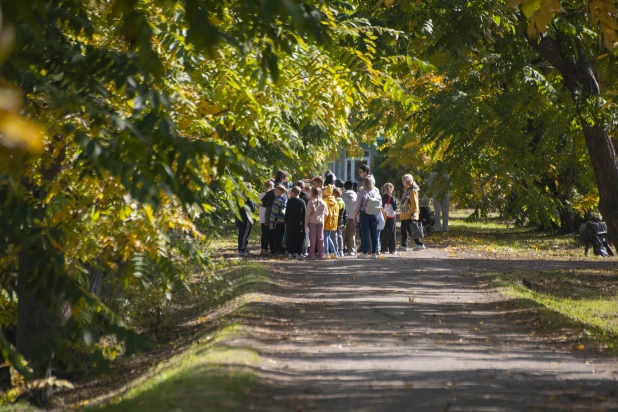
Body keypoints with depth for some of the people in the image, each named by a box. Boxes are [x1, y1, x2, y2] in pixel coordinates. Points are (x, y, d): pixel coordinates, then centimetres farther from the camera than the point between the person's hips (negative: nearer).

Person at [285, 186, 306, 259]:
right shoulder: (302, 202, -3)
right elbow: (304, 214, -2)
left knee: (291, 238, 5)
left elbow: (287, 213, -3)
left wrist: (286, 222, 5)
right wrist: (304, 223, 3)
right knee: (299, 238, 5)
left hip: (291, 223, 0)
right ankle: (298, 252, 2)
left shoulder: (290, 201, -5)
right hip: (299, 223, 0)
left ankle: (290, 252, 3)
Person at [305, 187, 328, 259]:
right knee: (320, 238, 8)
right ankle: (321, 254, 9)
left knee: (312, 238, 2)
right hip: (321, 222, 2)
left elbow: (307, 214, -10)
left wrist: (306, 223, -4)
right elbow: (326, 214, 6)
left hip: (312, 222, -2)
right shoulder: (323, 203, 1)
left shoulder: (311, 202, -9)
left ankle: (312, 254, 1)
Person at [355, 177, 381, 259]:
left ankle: (365, 252, -1)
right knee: (374, 234, 7)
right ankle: (374, 253, 8)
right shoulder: (376, 194, 4)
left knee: (365, 233, -1)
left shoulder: (362, 193, -8)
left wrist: (355, 215, 0)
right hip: (374, 215, 3)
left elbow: (357, 207, -8)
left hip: (364, 215, -3)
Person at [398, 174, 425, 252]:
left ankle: (420, 244, -5)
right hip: (404, 215, 10)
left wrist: (413, 213, -24)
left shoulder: (412, 190, -14)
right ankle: (404, 246, 18)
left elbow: (414, 203, -20)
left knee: (412, 231, -8)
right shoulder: (407, 190, 16)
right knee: (404, 231, 13)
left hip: (409, 215, -10)